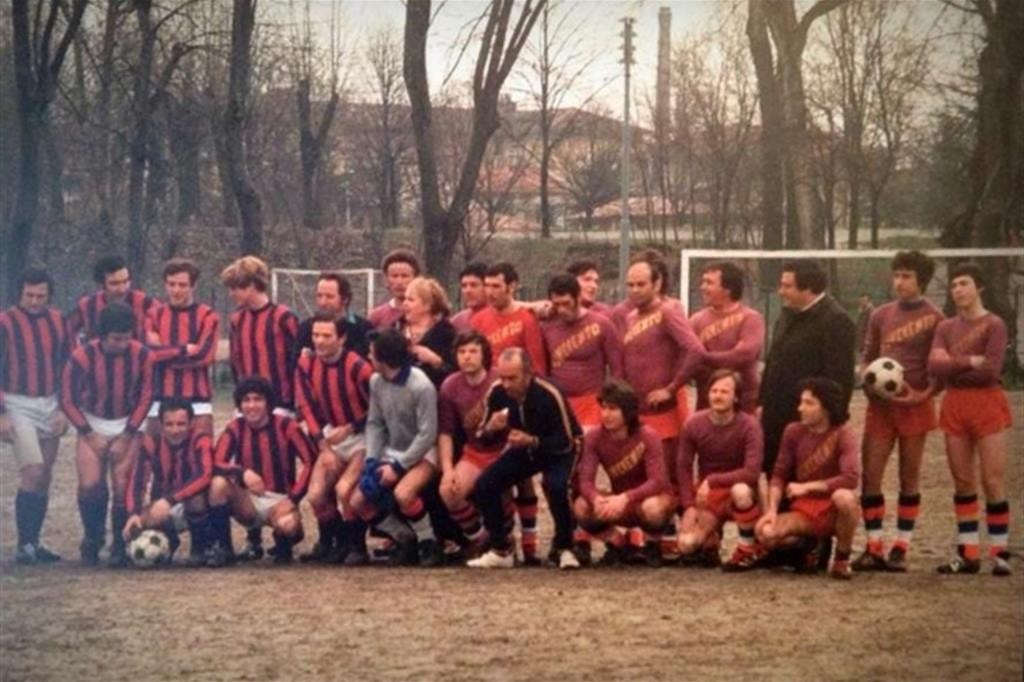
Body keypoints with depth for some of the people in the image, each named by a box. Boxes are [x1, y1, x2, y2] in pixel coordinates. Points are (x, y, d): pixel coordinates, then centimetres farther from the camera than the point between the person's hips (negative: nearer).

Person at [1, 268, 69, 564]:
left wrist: (64, 409, 5)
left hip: (50, 405, 5)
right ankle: (24, 545, -12)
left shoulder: (58, 322, 7)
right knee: (33, 472, -16)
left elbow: (66, 367, 13)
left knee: (45, 477, 6)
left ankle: (33, 543, 16)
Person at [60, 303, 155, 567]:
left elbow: (145, 397, -2)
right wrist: (89, 434, -11)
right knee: (90, 485, -14)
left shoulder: (141, 355, -11)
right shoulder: (82, 357, -16)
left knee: (123, 486, -11)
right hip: (92, 427, -1)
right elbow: (67, 399, -7)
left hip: (127, 428, 1)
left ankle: (120, 546, 2)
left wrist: (127, 436, -8)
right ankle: (92, 539, 10)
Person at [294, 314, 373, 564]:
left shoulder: (357, 367, -22)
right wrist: (324, 447, -6)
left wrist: (349, 429, -16)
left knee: (344, 489, -24)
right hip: (333, 438, 6)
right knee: (315, 495, -5)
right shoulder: (306, 365, -5)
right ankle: (329, 543, 20)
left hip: (361, 438, -6)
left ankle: (356, 546, -4)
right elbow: (307, 407, -1)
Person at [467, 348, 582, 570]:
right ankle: (500, 551, 1)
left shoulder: (549, 395, -30)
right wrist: (490, 429, -31)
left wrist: (532, 441, -41)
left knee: (557, 486, -34)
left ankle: (563, 548, -11)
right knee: (484, 485, -14)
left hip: (558, 451, -5)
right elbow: (483, 440, -7)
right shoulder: (497, 393, -17)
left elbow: (566, 442, -26)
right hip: (522, 449, 5)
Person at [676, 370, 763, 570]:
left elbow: (752, 472, -27)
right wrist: (689, 506, -12)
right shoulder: (693, 424, -8)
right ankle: (712, 538, 19)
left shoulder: (749, 425, -17)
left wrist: (711, 480, -27)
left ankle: (747, 550, -16)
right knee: (686, 544, -19)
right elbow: (684, 469, -3)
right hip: (705, 494, 3)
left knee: (741, 490, -40)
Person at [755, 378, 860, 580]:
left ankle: (842, 559, -14)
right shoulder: (793, 432, 2)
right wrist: (772, 510, -15)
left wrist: (807, 487, -23)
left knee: (844, 497, -39)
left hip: (833, 511, -3)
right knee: (765, 533, -25)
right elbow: (779, 475, 1)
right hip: (803, 512, 3)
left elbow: (851, 478, -27)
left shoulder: (843, 435, -12)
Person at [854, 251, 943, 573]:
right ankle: (874, 548, 4)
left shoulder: (934, 319, -2)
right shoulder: (881, 315, 10)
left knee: (909, 477, 3)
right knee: (870, 474, -2)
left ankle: (900, 549, 8)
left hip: (914, 405, -4)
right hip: (880, 404, 4)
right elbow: (867, 357, 17)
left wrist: (924, 394, -16)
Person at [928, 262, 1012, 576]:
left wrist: (952, 367, -7)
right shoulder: (946, 327, 11)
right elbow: (934, 366, -4)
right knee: (963, 481, 6)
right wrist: (969, 362, -14)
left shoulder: (993, 325, -5)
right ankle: (968, 553, 10)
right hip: (954, 406, 5)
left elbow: (990, 370, -16)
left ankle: (1000, 553, -1)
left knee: (993, 481, -6)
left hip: (987, 404, -5)